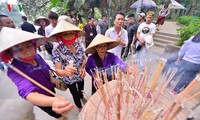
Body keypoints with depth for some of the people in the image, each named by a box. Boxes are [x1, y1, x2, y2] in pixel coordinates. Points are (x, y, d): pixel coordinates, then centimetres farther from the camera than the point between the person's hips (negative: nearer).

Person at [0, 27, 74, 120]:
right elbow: (29, 93, -54)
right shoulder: (15, 71, -37)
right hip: (41, 98, -6)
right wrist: (53, 101, -72)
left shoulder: (36, 56, -19)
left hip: (50, 88, 6)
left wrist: (51, 78, -4)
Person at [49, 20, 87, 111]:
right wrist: (65, 71, -53)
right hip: (69, 79, -3)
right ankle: (80, 108, 57)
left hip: (80, 76, 4)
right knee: (75, 94, 22)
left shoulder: (78, 45, -17)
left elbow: (84, 59, -4)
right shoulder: (57, 51, -28)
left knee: (81, 89, 32)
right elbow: (58, 71, -32)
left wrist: (82, 68, -22)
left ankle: (82, 98, 70)